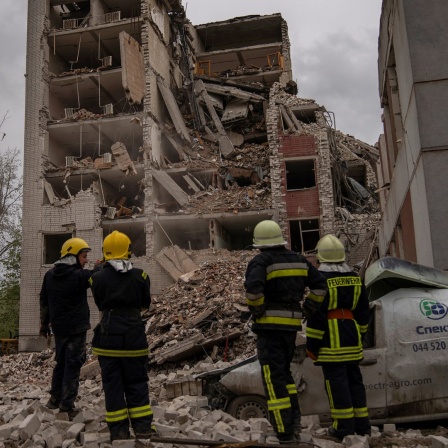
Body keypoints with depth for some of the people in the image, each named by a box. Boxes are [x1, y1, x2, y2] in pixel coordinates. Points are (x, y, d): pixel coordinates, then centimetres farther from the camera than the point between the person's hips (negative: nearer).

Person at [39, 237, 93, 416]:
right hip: (76, 327, -7)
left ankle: (55, 399, 25)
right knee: (73, 364, -1)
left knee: (61, 362, 19)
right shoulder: (79, 275, -17)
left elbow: (44, 301, 13)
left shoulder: (50, 275, 6)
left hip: (58, 327, 7)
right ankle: (67, 404, 1)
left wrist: (44, 324, 21)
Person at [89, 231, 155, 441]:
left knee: (113, 385, 9)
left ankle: (118, 430, 13)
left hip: (107, 336, 0)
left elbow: (100, 305, 5)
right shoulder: (140, 276, -5)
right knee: (137, 384, 11)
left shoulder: (98, 278, -6)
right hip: (134, 336, 0)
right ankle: (143, 428, 11)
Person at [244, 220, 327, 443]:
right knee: (284, 372, 23)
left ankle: (285, 433, 0)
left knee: (274, 378, -1)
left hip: (270, 325, -6)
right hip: (291, 324, 6)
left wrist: (256, 309, -11)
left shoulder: (260, 261, -10)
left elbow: (253, 287, -28)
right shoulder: (298, 260, 10)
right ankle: (294, 420, 19)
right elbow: (320, 285, 9)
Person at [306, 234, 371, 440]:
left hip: (331, 340, -7)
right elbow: (364, 311, 15)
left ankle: (344, 427, 1)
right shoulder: (355, 279, 9)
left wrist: (312, 344, -9)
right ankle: (362, 425, 20)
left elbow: (316, 313, -14)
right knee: (354, 380, 14)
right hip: (352, 338, 7)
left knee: (336, 382, -1)